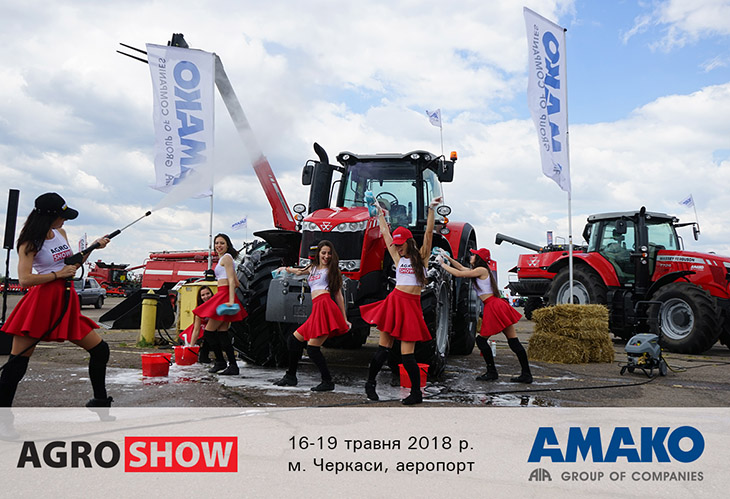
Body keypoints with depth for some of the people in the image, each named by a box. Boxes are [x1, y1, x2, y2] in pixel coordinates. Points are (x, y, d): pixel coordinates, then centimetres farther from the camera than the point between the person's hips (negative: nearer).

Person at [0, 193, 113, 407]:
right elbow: (25, 279, -18)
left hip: (67, 303, 7)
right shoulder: (30, 243, -7)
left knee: (100, 349, 6)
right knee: (17, 362, -5)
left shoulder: (61, 233, 13)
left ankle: (100, 402, 19)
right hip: (41, 302, -7)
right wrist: (58, 274, -14)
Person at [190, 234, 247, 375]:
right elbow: (237, 283, 23)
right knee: (222, 332, 7)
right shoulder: (223, 259, 24)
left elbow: (232, 281, -15)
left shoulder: (226, 258, -5)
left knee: (209, 331, -5)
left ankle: (220, 362, 3)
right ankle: (232, 365, 8)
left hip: (224, 296, -10)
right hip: (222, 296, 10)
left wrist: (231, 300, -25)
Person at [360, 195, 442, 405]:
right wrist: (380, 212, 29)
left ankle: (416, 393, 9)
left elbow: (429, 233, -4)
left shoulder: (421, 257, 6)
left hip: (412, 306, -3)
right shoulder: (398, 258, 14)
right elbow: (385, 233, 22)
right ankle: (370, 383, 22)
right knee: (383, 349, 4)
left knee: (407, 354, -5)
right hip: (394, 302, 3)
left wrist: (431, 210, -12)